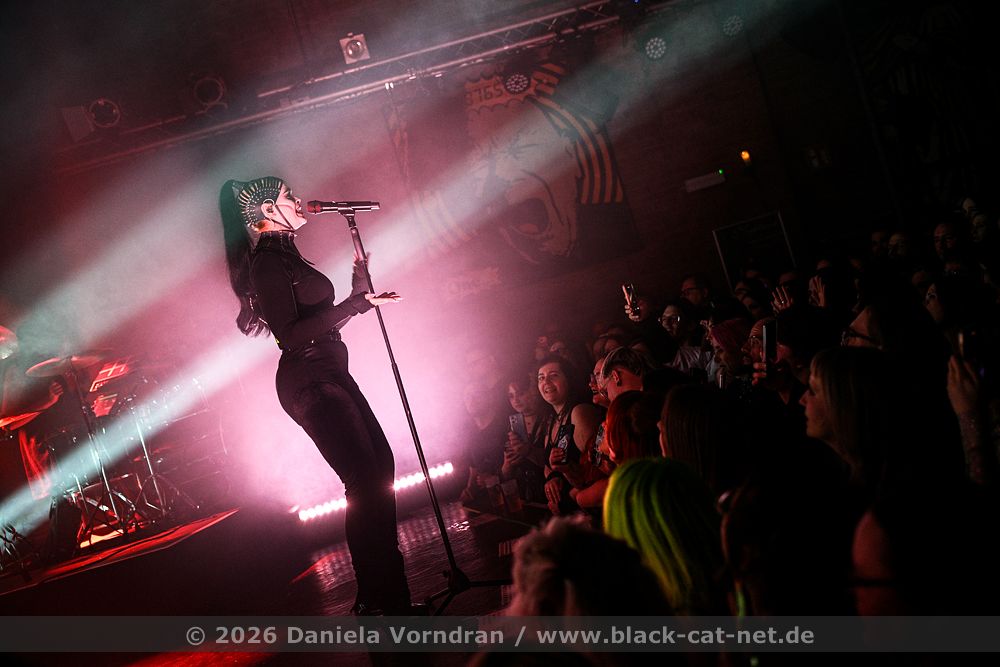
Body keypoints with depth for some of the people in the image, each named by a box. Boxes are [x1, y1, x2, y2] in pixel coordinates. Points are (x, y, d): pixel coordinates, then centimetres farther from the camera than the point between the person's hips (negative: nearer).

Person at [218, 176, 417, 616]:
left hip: (329, 375, 10)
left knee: (380, 465, 8)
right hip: (310, 383, -10)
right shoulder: (267, 263, -12)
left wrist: (358, 292, 21)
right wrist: (357, 301, -22)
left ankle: (387, 594, 15)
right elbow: (291, 334, -22)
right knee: (364, 478, -13)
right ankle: (376, 600, -5)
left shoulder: (284, 257, 19)